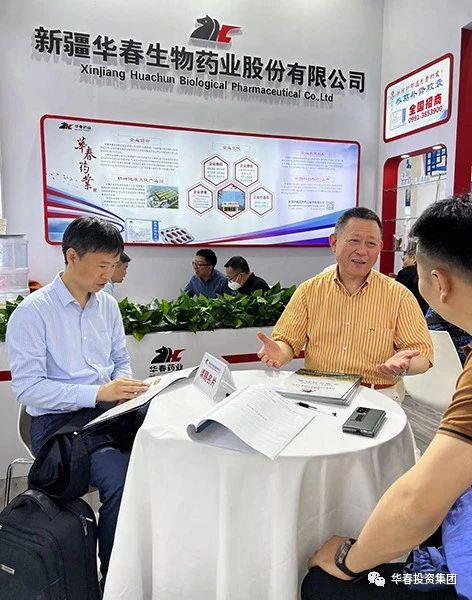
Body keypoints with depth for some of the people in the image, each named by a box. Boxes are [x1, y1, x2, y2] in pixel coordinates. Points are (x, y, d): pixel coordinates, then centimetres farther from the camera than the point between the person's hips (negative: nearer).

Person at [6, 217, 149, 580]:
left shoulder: (108, 305, 9)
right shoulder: (32, 312, -9)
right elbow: (27, 387, -14)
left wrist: (124, 385, -6)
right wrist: (97, 392, -22)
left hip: (107, 410, 6)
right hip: (58, 421, -5)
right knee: (121, 475, -29)